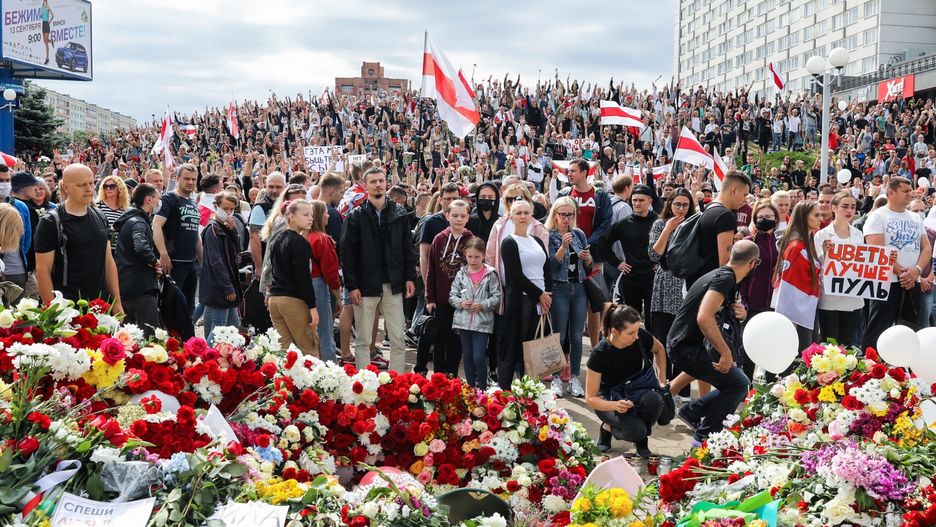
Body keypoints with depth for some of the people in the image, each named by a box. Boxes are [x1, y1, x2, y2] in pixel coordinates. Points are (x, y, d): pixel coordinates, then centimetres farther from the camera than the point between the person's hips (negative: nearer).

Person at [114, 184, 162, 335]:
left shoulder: (129, 220, 19)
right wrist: (155, 262, -14)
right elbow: (141, 247, -34)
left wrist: (153, 265, 8)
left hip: (125, 287, 11)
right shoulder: (138, 222, -13)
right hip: (141, 288, -11)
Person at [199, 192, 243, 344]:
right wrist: (228, 288, -21)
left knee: (234, 328, 13)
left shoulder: (225, 229, 16)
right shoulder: (213, 229, -11)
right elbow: (216, 261, -18)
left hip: (228, 287, 10)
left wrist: (232, 231, -2)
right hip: (218, 289, -10)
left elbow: (235, 253, 10)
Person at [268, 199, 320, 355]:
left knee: (283, 349, 8)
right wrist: (313, 306, -14)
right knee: (309, 350, -3)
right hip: (294, 300, -8)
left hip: (274, 298, 8)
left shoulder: (275, 241, 15)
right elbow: (303, 277, -15)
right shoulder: (300, 243, -11)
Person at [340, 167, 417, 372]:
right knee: (363, 340, 5)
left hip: (393, 285, 2)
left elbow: (408, 247, 9)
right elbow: (347, 253, -5)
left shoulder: (399, 213, 6)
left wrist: (410, 277, 2)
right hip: (366, 286, -2)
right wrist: (351, 285, -11)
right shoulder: (356, 216, -2)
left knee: (398, 339, 4)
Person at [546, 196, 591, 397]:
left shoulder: (579, 234, 9)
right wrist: (563, 246, -25)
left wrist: (587, 257, -7)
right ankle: (556, 378, 6)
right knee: (560, 336, -2)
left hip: (579, 288, 4)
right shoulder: (549, 236, -4)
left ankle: (574, 378, 11)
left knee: (577, 336, 5)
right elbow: (552, 264, -13)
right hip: (559, 289, -4)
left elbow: (588, 264, 15)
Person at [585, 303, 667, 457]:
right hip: (608, 399, -3)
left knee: (654, 400, -33)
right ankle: (608, 428, 3)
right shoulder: (600, 353, -27)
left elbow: (659, 350, 9)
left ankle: (641, 440, -4)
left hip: (635, 391, 4)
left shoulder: (641, 337, -19)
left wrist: (662, 380, 0)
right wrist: (615, 405, -38)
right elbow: (590, 398, -20)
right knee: (635, 430, -32)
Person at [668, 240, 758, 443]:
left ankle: (690, 412, 18)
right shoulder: (725, 278, -18)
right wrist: (726, 353, -25)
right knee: (739, 384, -8)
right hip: (687, 348, -10)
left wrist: (738, 313, 0)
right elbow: (704, 319, -30)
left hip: (682, 344, 10)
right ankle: (704, 438, -1)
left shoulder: (721, 275, 14)